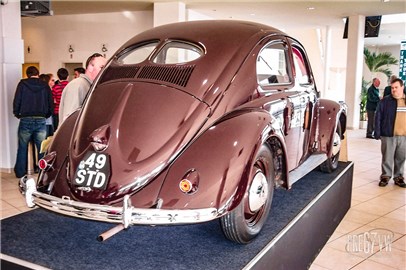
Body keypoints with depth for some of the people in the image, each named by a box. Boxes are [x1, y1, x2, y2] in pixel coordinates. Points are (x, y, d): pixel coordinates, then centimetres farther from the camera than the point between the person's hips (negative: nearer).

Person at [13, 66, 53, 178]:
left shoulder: (23, 84, 0)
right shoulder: (45, 86, 4)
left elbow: (16, 102, -4)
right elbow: (51, 105, 3)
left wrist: (17, 114, 13)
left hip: (25, 120, -1)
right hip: (41, 121, 1)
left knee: (22, 148, 11)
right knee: (42, 148, 9)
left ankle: (20, 172, 18)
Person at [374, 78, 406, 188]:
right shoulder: (385, 101, -1)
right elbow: (378, 118, -3)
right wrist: (377, 133, -8)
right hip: (388, 135, -3)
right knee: (387, 158, 3)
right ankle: (385, 176, 16)